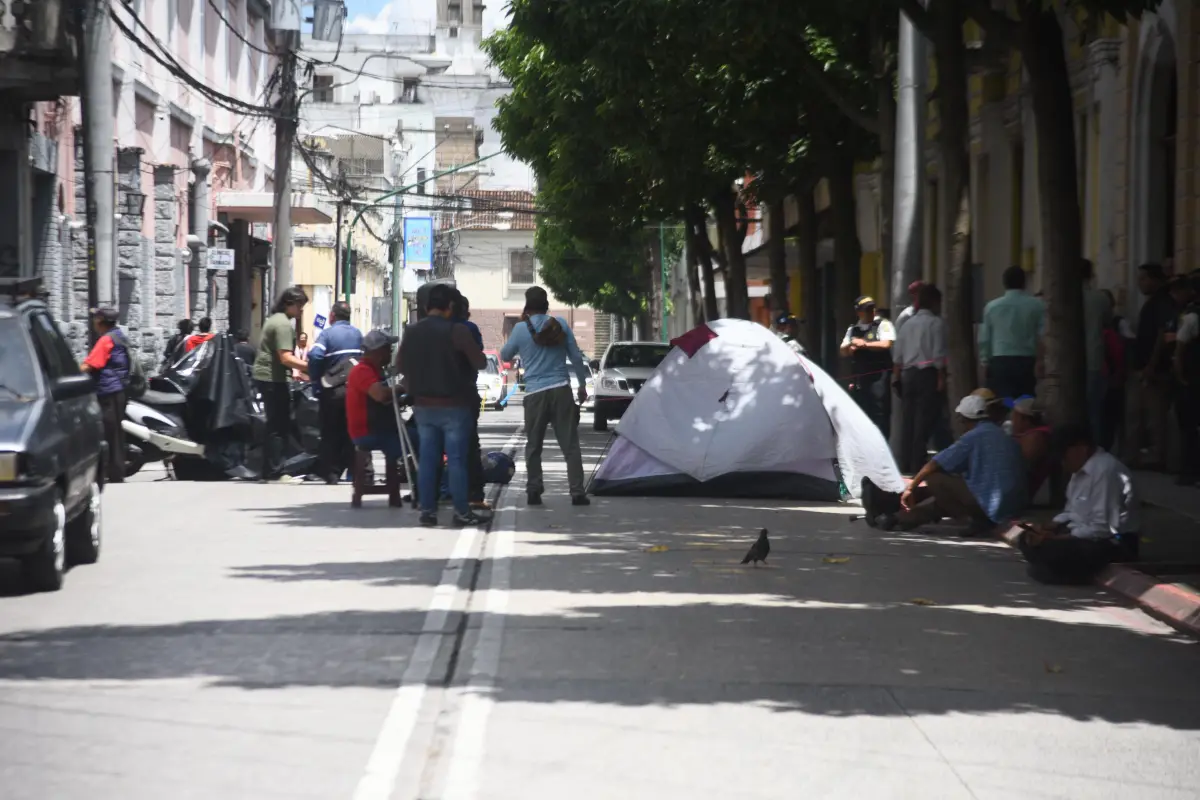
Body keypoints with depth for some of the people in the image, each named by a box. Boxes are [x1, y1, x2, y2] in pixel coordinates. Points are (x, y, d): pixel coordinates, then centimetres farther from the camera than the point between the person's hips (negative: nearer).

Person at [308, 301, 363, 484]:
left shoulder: (327, 334, -7)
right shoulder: (357, 334, 9)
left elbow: (314, 356, -20)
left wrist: (315, 380, -9)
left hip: (332, 390, -4)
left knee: (331, 433, 5)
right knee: (352, 433, 11)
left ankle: (331, 474, 5)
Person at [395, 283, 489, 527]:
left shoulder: (412, 332, 3)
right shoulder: (457, 331, -13)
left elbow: (400, 366, 12)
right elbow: (480, 362, -12)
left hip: (423, 405, 5)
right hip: (454, 405, -5)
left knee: (427, 459, 8)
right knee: (456, 460, -1)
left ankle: (427, 510, 7)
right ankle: (462, 512, 1)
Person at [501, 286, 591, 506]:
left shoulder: (521, 329, -2)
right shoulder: (560, 324, 3)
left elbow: (505, 355, 13)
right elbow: (576, 357, 5)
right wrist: (582, 385, 17)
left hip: (535, 393, -1)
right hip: (561, 390, 1)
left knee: (533, 445, 11)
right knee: (570, 444, 1)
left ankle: (534, 490, 4)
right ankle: (577, 492, -3)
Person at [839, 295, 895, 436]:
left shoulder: (883, 325, 1)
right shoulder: (853, 330, 18)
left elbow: (886, 344, -13)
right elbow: (843, 352, 17)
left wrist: (864, 344, -8)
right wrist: (851, 345, -4)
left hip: (878, 376, -6)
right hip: (859, 378, 6)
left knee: (879, 414, -9)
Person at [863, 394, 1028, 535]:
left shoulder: (975, 436, -6)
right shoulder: (1002, 436, 18)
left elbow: (935, 464, -2)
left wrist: (911, 488, 11)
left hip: (989, 504, -9)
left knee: (935, 480, -4)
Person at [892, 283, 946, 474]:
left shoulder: (908, 323, 14)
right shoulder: (936, 323, -5)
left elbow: (897, 354, 14)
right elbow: (938, 354, -11)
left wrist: (897, 376, 20)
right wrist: (941, 378, -9)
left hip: (908, 374, 6)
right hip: (928, 374, -6)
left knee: (908, 421, 8)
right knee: (924, 421, -6)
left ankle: (906, 466, 11)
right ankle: (918, 466, -10)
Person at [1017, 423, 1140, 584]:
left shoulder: (1106, 471, -23)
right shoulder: (1082, 469, 7)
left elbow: (1102, 528, -26)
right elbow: (1072, 512, 17)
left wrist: (1056, 539, -21)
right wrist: (1049, 528, -2)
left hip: (1111, 543, -10)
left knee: (1049, 551, -29)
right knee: (1027, 540, 4)